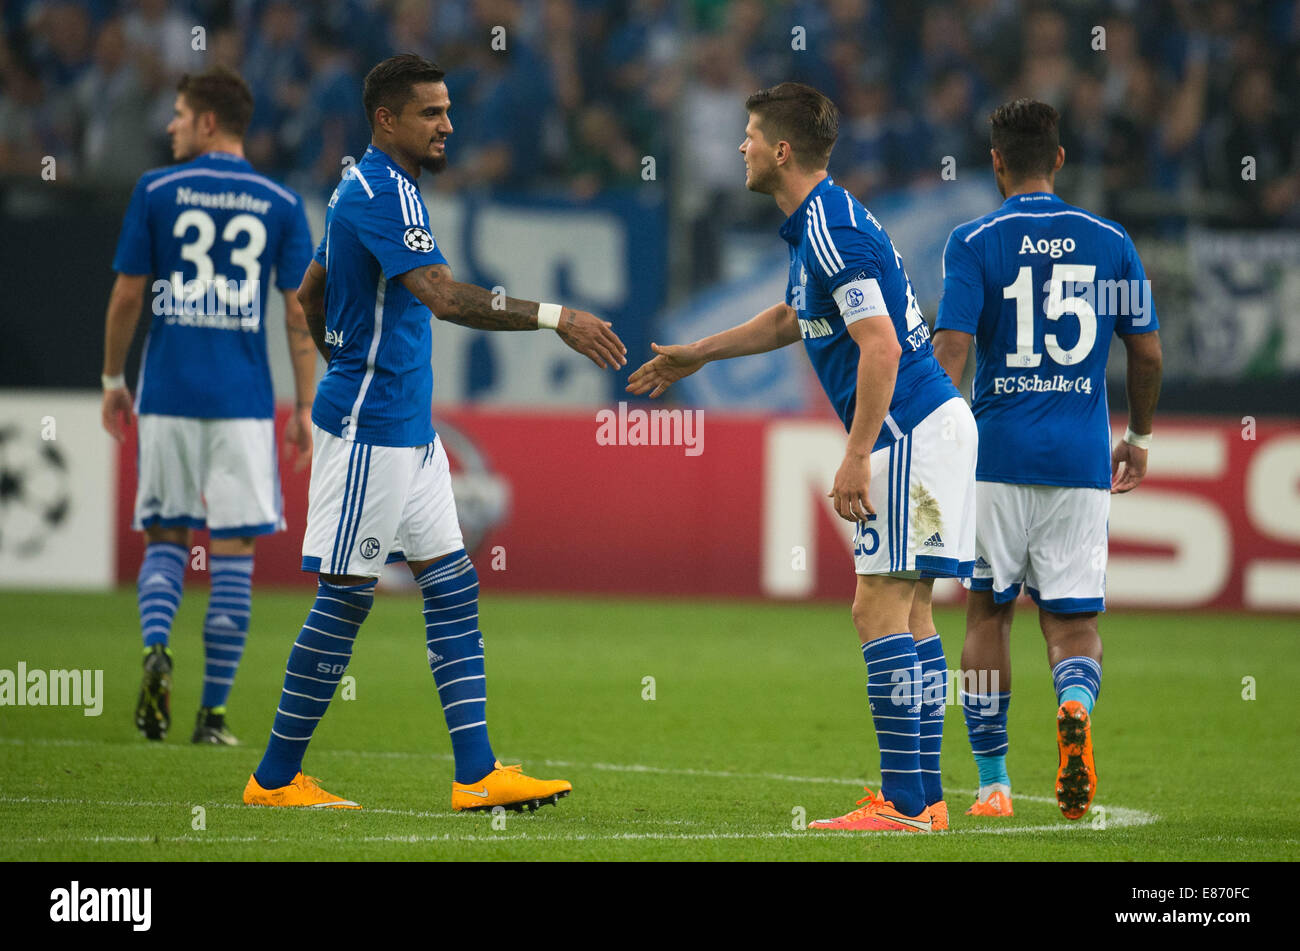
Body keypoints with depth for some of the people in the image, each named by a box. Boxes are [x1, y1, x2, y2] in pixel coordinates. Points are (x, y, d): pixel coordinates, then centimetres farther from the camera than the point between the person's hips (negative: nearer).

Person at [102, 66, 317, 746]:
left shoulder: (155, 191, 0)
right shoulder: (281, 204, 3)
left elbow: (126, 296, 2)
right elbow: (300, 312, 1)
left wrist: (112, 380, 14)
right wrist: (306, 410, 6)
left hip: (166, 394, 0)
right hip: (244, 400, 0)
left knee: (166, 538, 13)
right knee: (233, 554, 3)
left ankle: (156, 651, -14)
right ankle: (213, 713, 1)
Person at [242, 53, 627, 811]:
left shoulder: (372, 188, 15)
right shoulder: (382, 193, -17)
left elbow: (311, 293, 25)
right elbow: (443, 295, -29)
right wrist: (555, 317, -30)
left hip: (407, 428, 10)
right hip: (370, 430, -10)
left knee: (452, 586, 6)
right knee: (345, 597, -4)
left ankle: (477, 774, 4)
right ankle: (276, 779, 4)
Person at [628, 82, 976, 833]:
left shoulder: (835, 232, -16)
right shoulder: (821, 224, 17)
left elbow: (881, 346, -24)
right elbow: (793, 318, 35)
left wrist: (857, 456, -23)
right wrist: (699, 354, 41)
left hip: (910, 430, -10)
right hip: (931, 424, 10)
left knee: (881, 608, -11)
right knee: (910, 612, 10)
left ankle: (903, 802, -14)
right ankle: (925, 796, 10)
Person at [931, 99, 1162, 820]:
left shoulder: (975, 243, -2)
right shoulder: (1110, 241, 7)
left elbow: (950, 353, -11)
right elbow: (1147, 353, 11)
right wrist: (1137, 438, 26)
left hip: (997, 454, -2)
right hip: (1082, 460, 2)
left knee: (988, 611, 13)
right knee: (1073, 620, 6)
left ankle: (992, 782, 14)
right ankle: (1076, 705, -28)